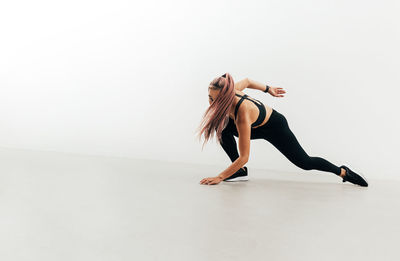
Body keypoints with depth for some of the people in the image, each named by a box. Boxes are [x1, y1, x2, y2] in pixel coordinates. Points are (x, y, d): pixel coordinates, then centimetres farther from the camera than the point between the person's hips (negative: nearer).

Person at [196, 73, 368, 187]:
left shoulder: (242, 115, -42)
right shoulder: (230, 91, -21)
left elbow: (244, 157, -38)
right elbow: (246, 81, 2)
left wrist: (219, 177, -36)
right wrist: (267, 89, 16)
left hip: (275, 127, -7)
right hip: (259, 126, 7)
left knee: (304, 162, 5)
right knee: (224, 129, -15)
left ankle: (343, 172, 28)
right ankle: (240, 172, -4)